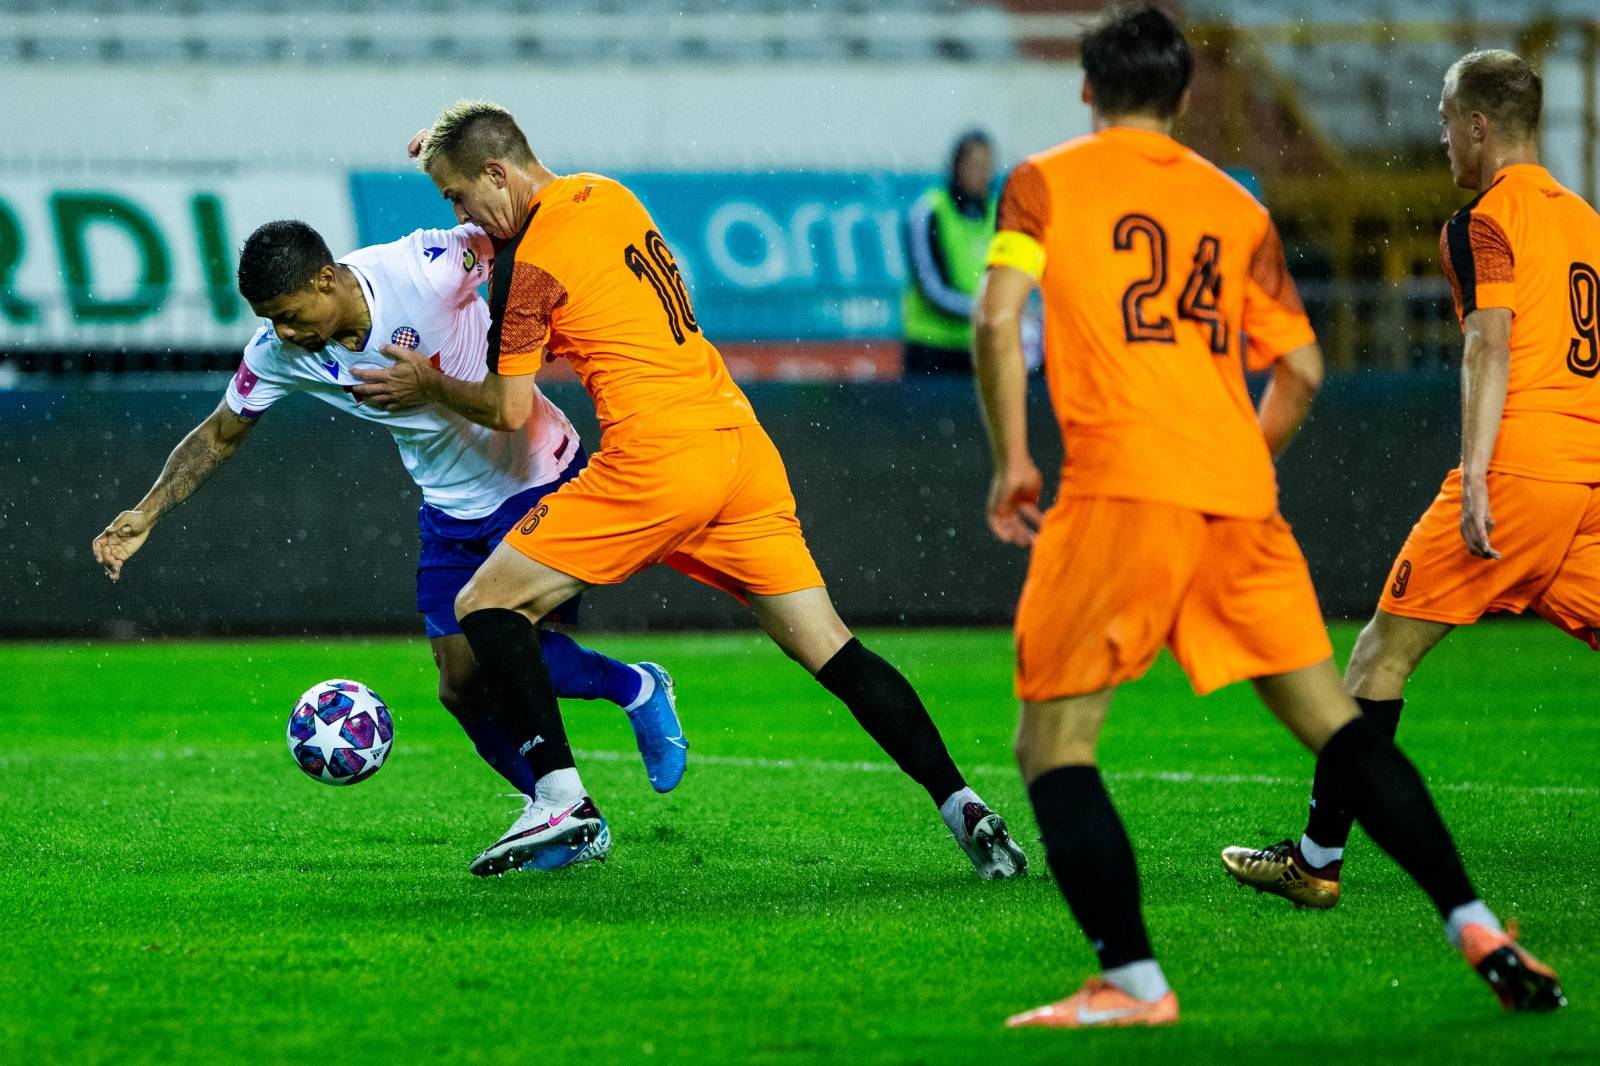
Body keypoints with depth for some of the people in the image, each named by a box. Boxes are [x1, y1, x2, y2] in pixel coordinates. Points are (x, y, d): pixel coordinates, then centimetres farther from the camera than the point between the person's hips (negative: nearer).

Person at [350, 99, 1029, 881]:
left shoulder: (530, 264, -6)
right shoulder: (607, 194, 15)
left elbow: (511, 407, -4)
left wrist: (429, 385, 14)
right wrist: (451, 149, 33)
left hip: (656, 457, -8)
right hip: (739, 438, 8)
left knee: (486, 606, 3)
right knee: (827, 646, 6)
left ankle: (561, 801, -6)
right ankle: (960, 804, -5)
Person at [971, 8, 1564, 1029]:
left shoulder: (1045, 184, 8)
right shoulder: (1236, 206, 18)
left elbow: (998, 318, -6)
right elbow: (1301, 369, 15)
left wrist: (1013, 461, 3)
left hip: (1123, 486, -4)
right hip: (1238, 493, 4)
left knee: (1053, 744, 3)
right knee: (1337, 722, 10)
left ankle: (1132, 982, -9)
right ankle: (1478, 930, 3)